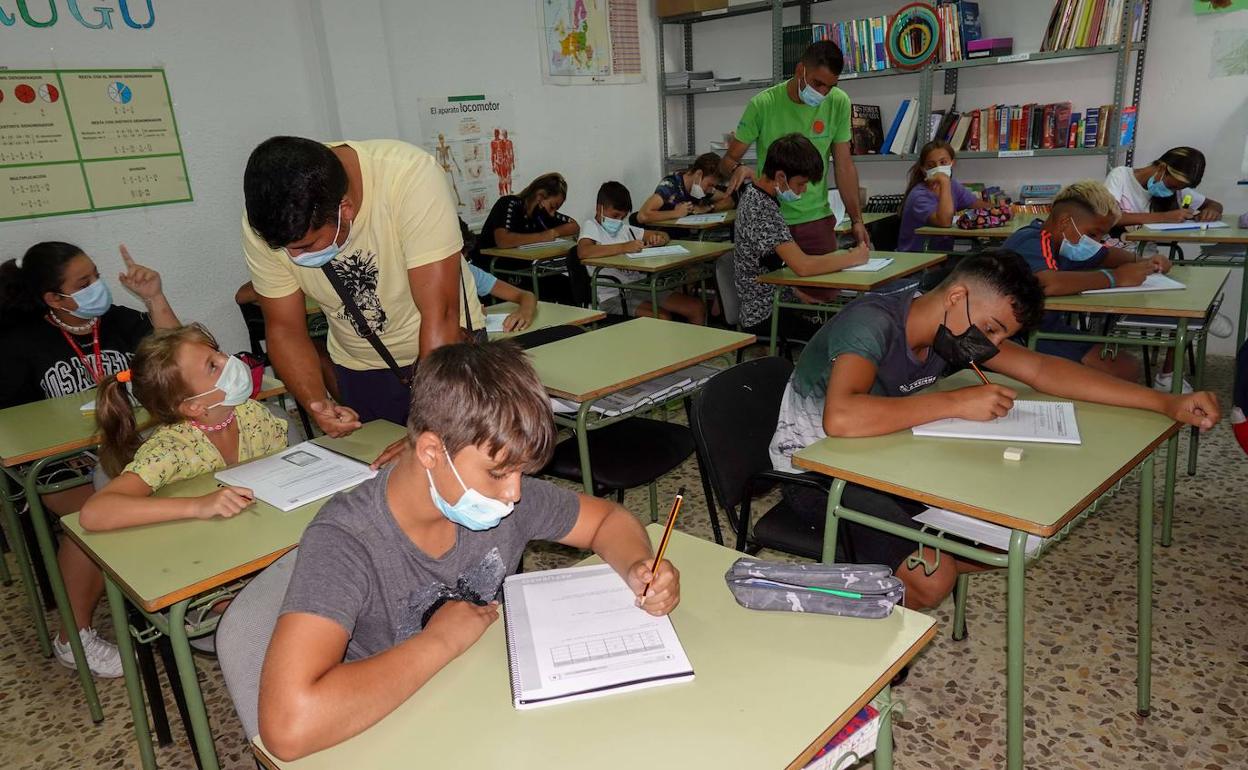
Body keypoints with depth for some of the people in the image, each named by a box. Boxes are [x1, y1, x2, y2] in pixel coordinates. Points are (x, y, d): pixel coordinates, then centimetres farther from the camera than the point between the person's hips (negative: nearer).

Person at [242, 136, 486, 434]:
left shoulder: (410, 176, -33)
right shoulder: (264, 224, -19)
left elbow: (440, 315, -33)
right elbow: (284, 328, -8)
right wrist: (317, 404, -26)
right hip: (360, 371, 3)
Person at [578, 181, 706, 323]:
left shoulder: (624, 228, 19)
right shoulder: (591, 225, 1)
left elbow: (664, 236, 26)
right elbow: (583, 252, -23)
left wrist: (658, 239, 0)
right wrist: (623, 247, -26)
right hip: (613, 296, -7)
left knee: (697, 308, -5)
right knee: (662, 318, -29)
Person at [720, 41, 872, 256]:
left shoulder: (838, 103, -3)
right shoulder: (763, 104, -9)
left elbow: (844, 165, 0)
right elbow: (728, 161, -5)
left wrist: (857, 220, -6)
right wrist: (737, 169, -29)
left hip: (817, 218, 2)